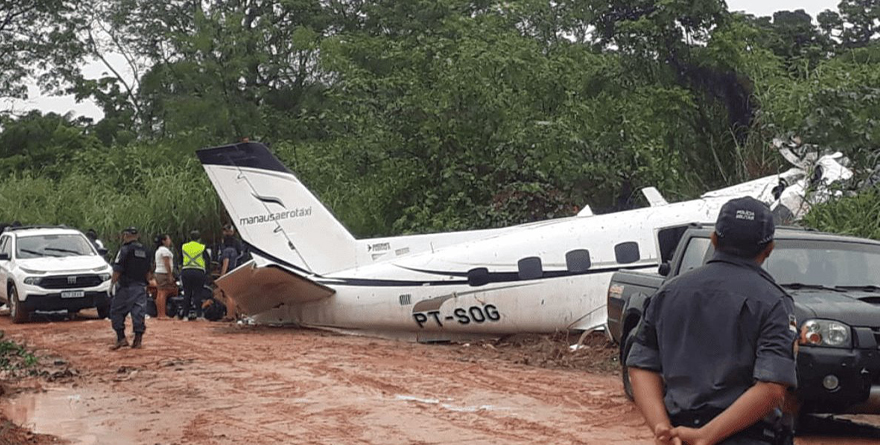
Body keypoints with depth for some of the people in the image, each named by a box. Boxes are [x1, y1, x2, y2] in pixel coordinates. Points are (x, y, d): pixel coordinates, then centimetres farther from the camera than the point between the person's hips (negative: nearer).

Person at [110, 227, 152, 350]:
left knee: (116, 312, 4)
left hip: (126, 287, -6)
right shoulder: (145, 251, 12)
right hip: (141, 287, 6)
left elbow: (117, 270, -13)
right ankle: (138, 340, 5)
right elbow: (148, 271, 18)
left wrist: (112, 284, -5)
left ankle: (121, 338, -3)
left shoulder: (125, 250, -9)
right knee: (139, 313, 6)